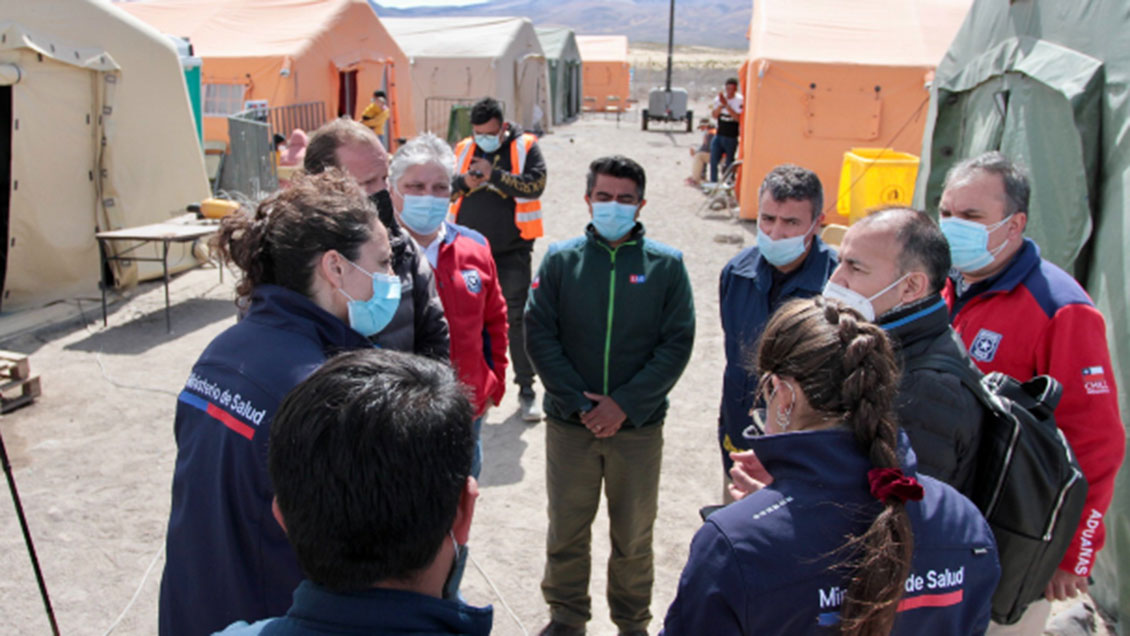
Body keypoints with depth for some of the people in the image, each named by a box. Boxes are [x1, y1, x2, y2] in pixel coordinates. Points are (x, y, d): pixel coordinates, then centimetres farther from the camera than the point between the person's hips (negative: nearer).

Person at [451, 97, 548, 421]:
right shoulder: (463, 150, 7)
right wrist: (464, 183, -14)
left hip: (512, 252, -3)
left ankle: (526, 390, 10)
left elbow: (536, 185, -16)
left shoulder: (525, 147, -3)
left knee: (516, 318, 0)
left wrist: (494, 175, -23)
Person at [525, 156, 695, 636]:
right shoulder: (560, 260, 0)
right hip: (569, 423, 1)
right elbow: (539, 335, -4)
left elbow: (677, 343, -5)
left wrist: (625, 404, -12)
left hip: (639, 426, 0)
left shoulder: (666, 266, -1)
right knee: (566, 530, 13)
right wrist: (578, 402, -12)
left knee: (634, 535, 13)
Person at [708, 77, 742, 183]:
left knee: (729, 163, 3)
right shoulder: (719, 98, 3)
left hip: (732, 137, -4)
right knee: (713, 160, 1)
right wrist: (721, 105, -18)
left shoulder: (740, 100, -9)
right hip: (719, 135, 4)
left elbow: (738, 118, -18)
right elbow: (714, 115, -2)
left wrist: (726, 105, -21)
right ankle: (713, 184, 11)